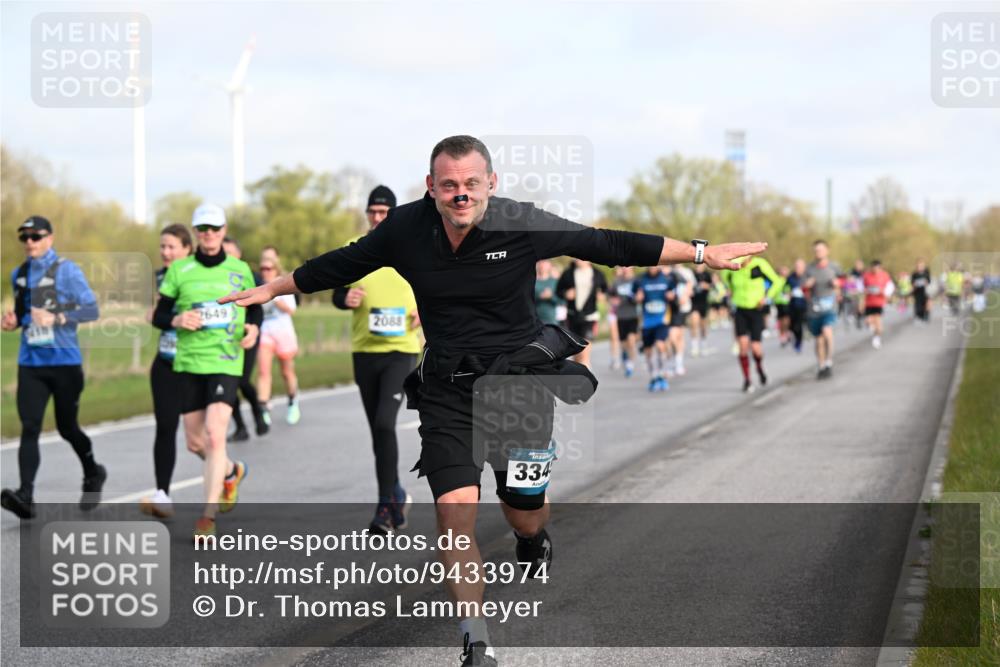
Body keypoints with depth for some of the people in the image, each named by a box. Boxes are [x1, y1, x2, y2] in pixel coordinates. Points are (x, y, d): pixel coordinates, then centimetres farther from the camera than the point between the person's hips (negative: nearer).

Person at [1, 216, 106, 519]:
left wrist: (57, 318, -23)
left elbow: (92, 309, -9)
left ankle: (93, 475, 35)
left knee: (67, 427, 8)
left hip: (64, 361, -4)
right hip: (30, 362, 4)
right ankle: (25, 495, -19)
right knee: (29, 428, -10)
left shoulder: (66, 270, -5)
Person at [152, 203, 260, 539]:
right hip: (189, 362, 2)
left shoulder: (240, 270, 6)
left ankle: (208, 515, -11)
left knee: (214, 434, -17)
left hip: (226, 362, -2)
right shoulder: (179, 270, 4)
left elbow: (255, 307, 19)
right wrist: (176, 320, -14)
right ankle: (230, 471, 42)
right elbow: (158, 316, 7)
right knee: (195, 442, 8)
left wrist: (253, 328, -1)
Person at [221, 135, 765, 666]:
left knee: (525, 511, 5)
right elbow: (342, 264, 10)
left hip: (520, 375, -1)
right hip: (447, 387, 1)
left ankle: (534, 547, 46)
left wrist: (702, 253, -8)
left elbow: (608, 245, -8)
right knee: (455, 509, -13)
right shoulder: (405, 229, -7)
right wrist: (271, 289, 17)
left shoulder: (522, 225, -14)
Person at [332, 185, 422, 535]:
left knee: (384, 423, -18)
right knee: (378, 429, 10)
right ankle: (397, 495, 29)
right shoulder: (352, 250, 6)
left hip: (401, 349, -4)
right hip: (364, 349, 4)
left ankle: (386, 506, -14)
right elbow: (337, 293, 10)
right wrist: (346, 299, -13)